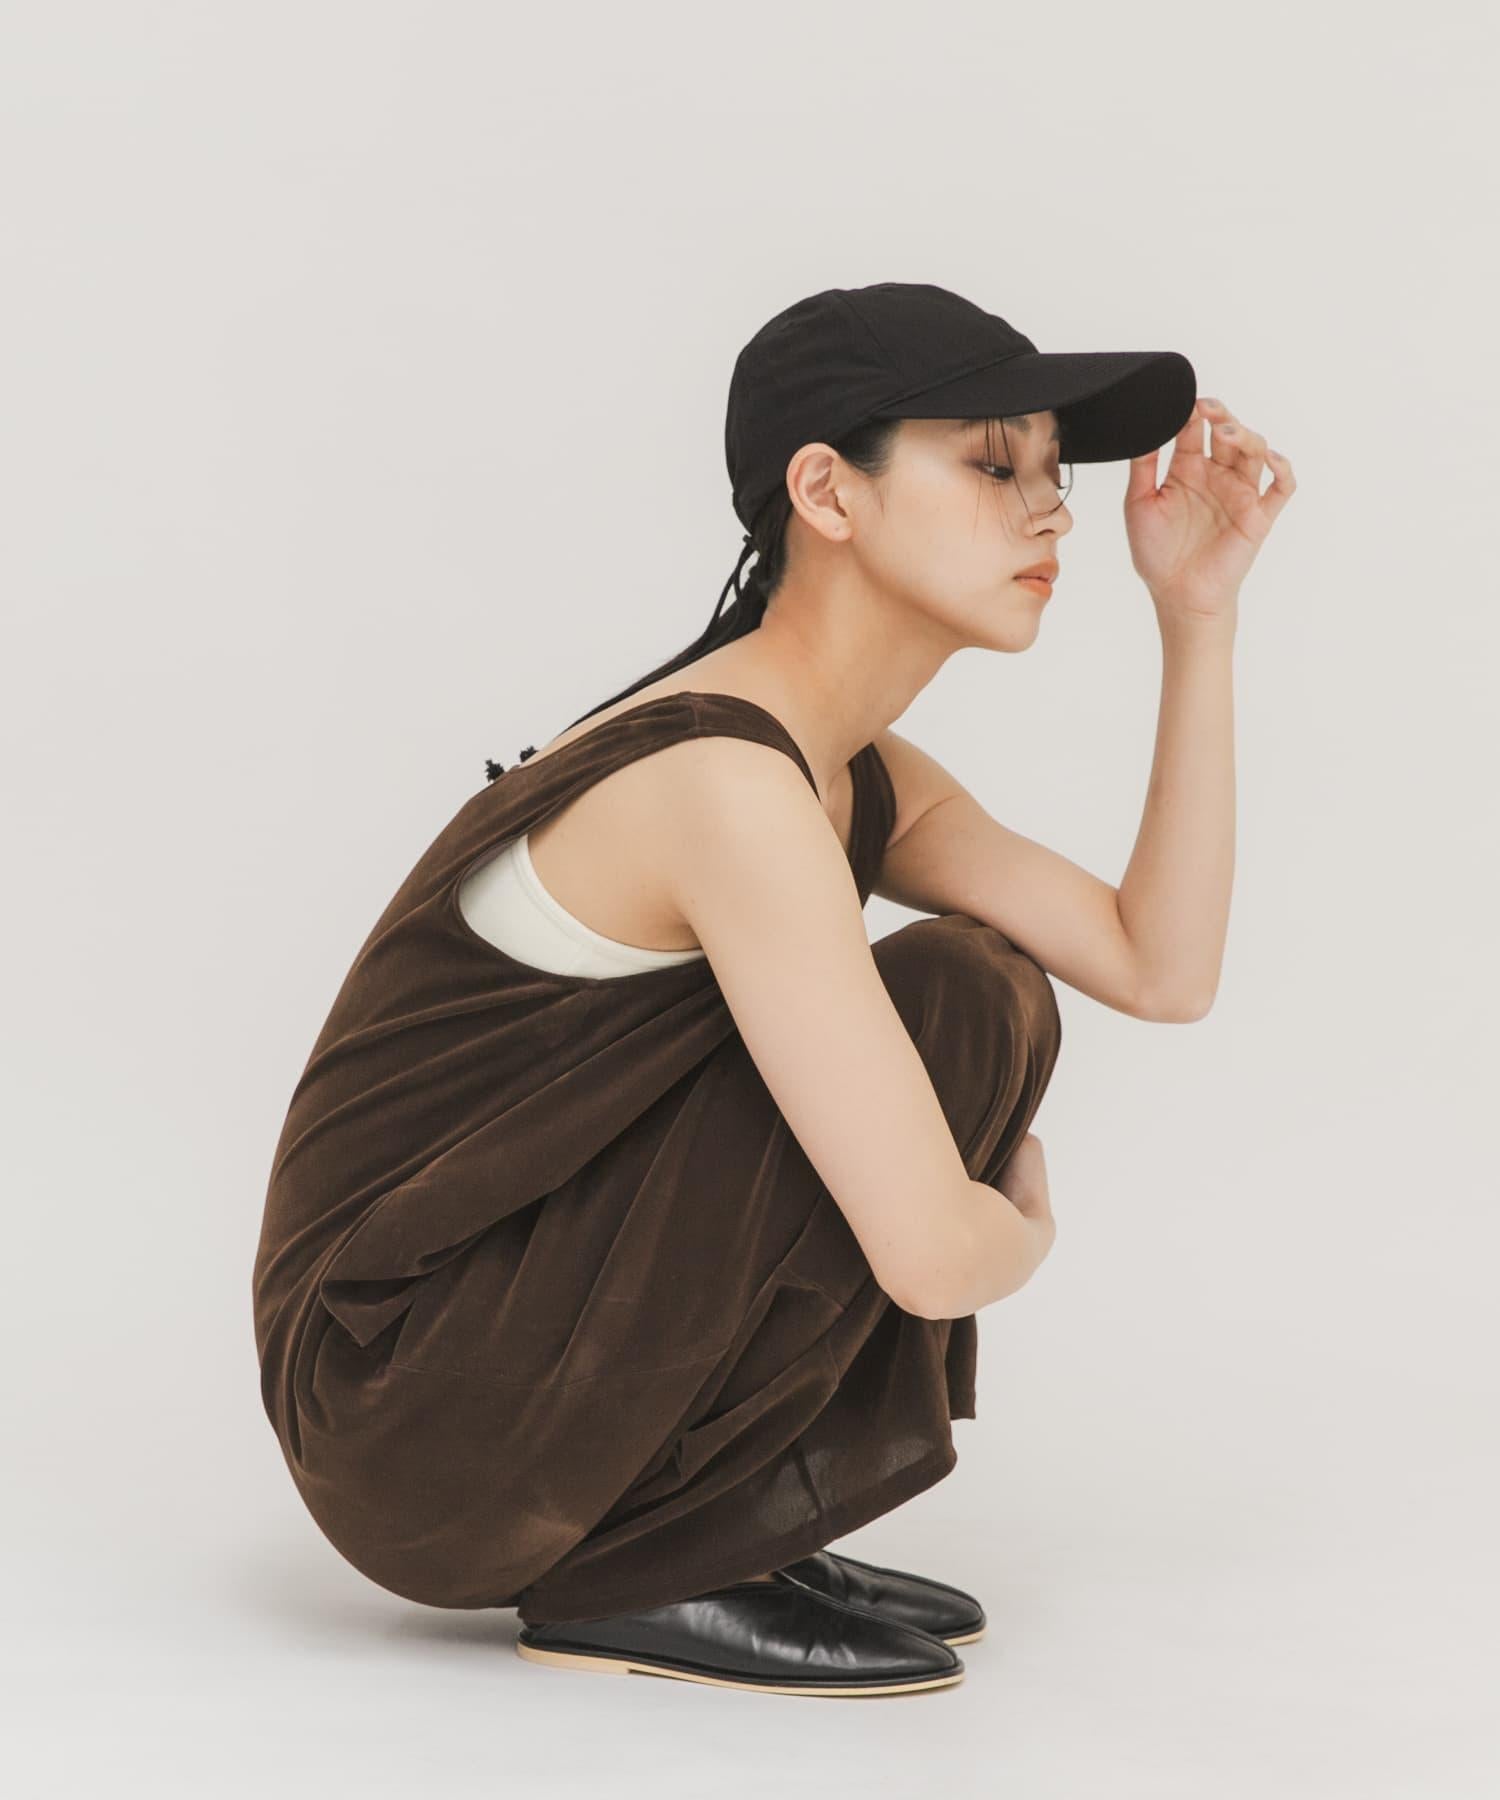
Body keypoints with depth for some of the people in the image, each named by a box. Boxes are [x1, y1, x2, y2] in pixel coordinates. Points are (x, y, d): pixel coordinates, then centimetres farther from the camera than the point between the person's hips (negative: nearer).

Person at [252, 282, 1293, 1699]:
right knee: (955, 1008, -18)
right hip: (409, 1422, -10)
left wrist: (1196, 613, 1)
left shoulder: (860, 777, 8)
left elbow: (1162, 968, 3)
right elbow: (929, 1254, -27)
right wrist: (1026, 1229, -3)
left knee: (998, 994, 7)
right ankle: (645, 1576, -9)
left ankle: (726, 1527, 8)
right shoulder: (726, 780, -23)